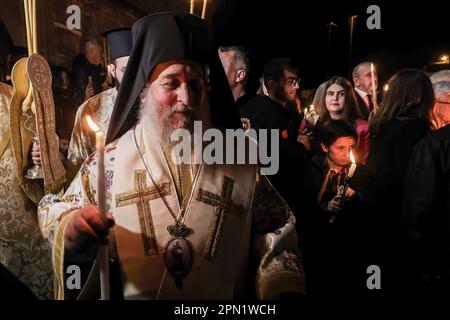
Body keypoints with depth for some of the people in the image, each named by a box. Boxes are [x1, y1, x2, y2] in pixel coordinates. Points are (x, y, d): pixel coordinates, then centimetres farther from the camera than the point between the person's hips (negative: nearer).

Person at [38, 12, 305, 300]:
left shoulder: (241, 159, -5)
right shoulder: (111, 160, -6)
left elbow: (274, 231, 1)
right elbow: (55, 211, 3)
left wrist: (283, 289, -10)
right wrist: (71, 231, -17)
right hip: (132, 294, 2)